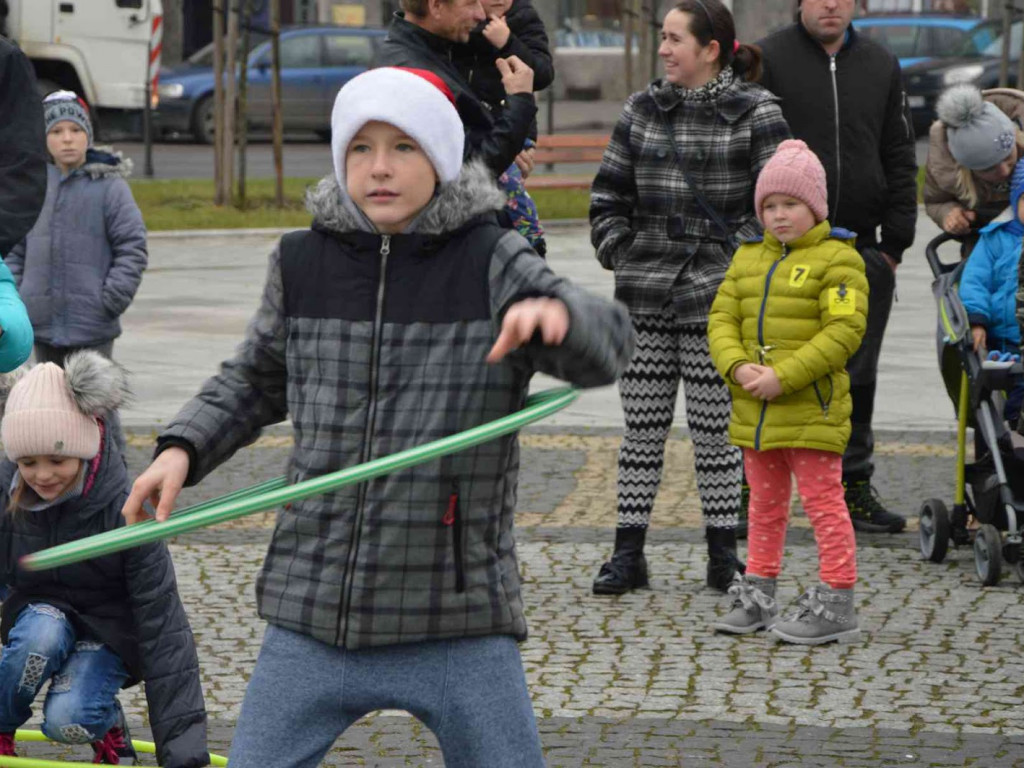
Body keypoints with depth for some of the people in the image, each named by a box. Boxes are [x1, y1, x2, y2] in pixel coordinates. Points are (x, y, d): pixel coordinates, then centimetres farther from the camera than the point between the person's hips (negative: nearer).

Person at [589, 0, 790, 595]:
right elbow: (609, 193, 15)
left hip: (717, 299, -4)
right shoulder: (643, 110, 9)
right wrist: (619, 252, 4)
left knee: (715, 428, 2)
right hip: (645, 295, 4)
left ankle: (723, 555, 11)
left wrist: (737, 261, -10)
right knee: (642, 428, 6)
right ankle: (628, 555, 10)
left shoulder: (756, 112, -4)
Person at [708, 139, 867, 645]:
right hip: (756, 411, 7)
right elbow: (722, 319, 9)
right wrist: (738, 367, -12)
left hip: (811, 409, -7)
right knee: (765, 504, 16)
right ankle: (757, 598, 24)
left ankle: (837, 604, -1)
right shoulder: (748, 258, 13)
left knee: (823, 502, -4)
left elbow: (844, 332, -16)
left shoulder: (837, 259, -8)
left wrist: (784, 377, -22)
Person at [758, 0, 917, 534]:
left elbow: (900, 159, 15)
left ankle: (854, 486, 16)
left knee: (856, 375, 8)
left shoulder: (880, 66, 12)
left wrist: (895, 241, 6)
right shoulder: (769, 59, -1)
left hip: (859, 248, 4)